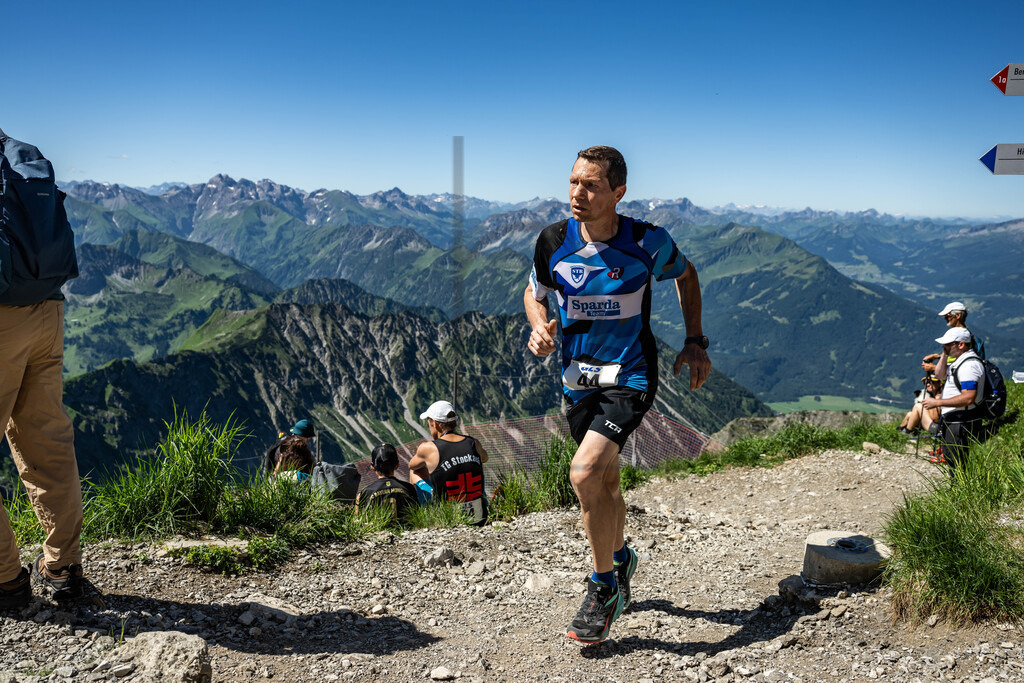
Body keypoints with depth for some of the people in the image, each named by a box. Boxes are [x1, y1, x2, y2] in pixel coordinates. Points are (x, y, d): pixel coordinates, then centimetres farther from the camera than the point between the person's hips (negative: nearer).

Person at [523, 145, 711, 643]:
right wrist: (539, 326, -12)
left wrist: (695, 342, 1)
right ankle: (620, 557, 47)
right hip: (577, 378, 4)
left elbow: (685, 275, 7)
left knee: (585, 473, -21)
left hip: (630, 377, -4)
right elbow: (534, 291, 10)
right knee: (604, 479, 17)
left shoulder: (647, 242, -14)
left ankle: (604, 587, 1)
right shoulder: (554, 240, -8)